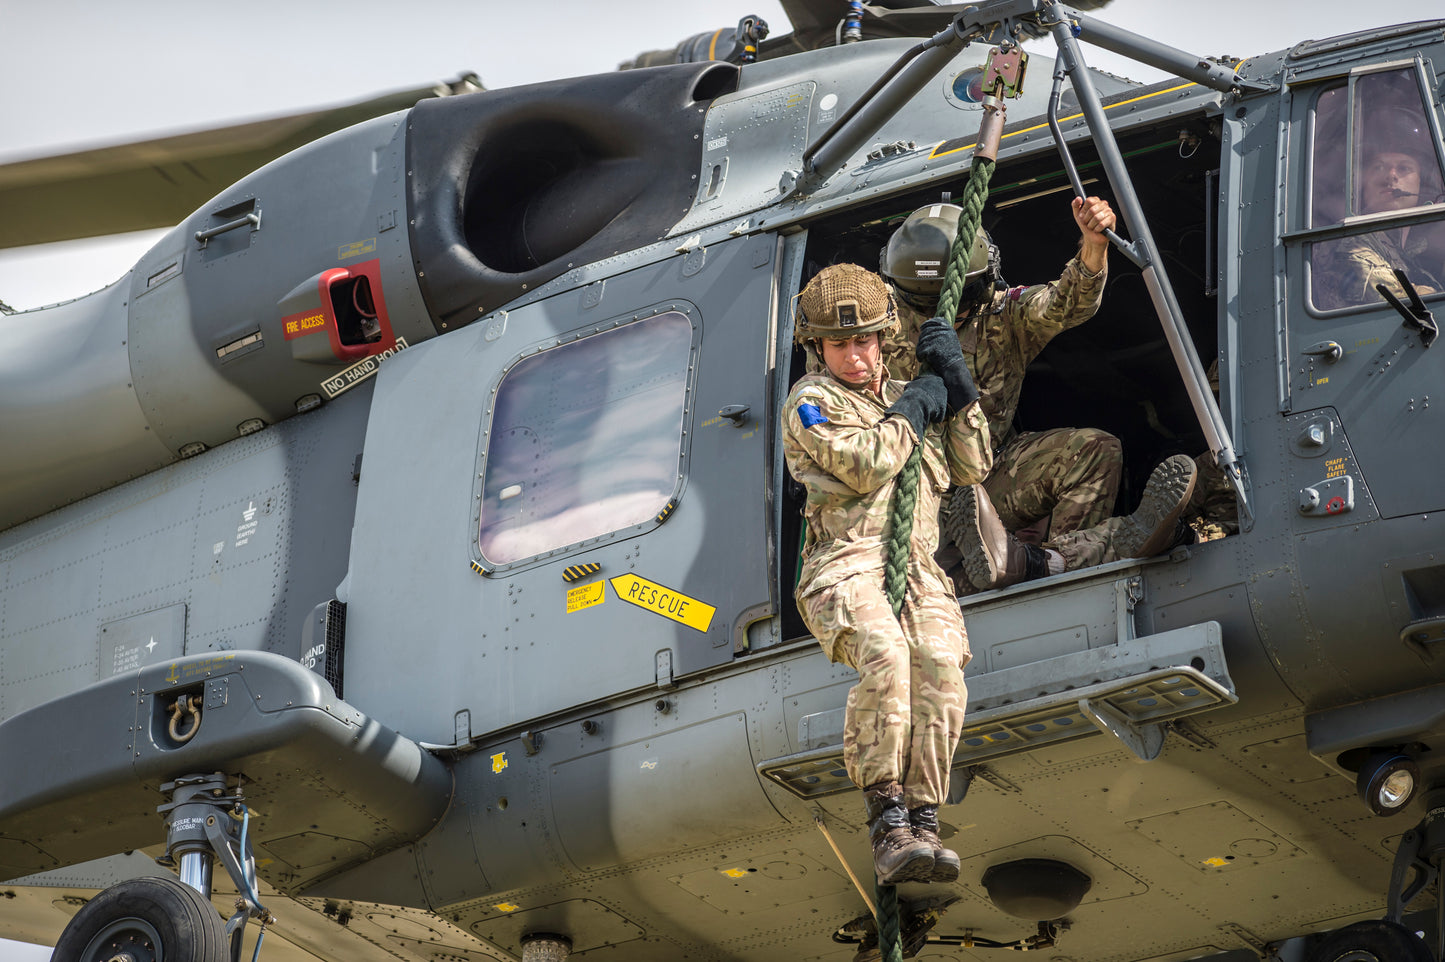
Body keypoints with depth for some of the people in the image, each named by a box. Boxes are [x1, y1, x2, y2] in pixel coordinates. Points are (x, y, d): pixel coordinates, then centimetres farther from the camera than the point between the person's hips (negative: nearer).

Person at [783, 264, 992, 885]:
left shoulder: (902, 394, 26)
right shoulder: (811, 401, 7)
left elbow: (971, 467, 24)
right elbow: (868, 466, -9)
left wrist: (958, 387, 15)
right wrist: (914, 408, 5)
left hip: (917, 569, 5)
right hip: (845, 565, -5)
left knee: (940, 664, -27)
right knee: (885, 654, -36)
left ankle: (921, 826, -29)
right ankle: (887, 825, -35)